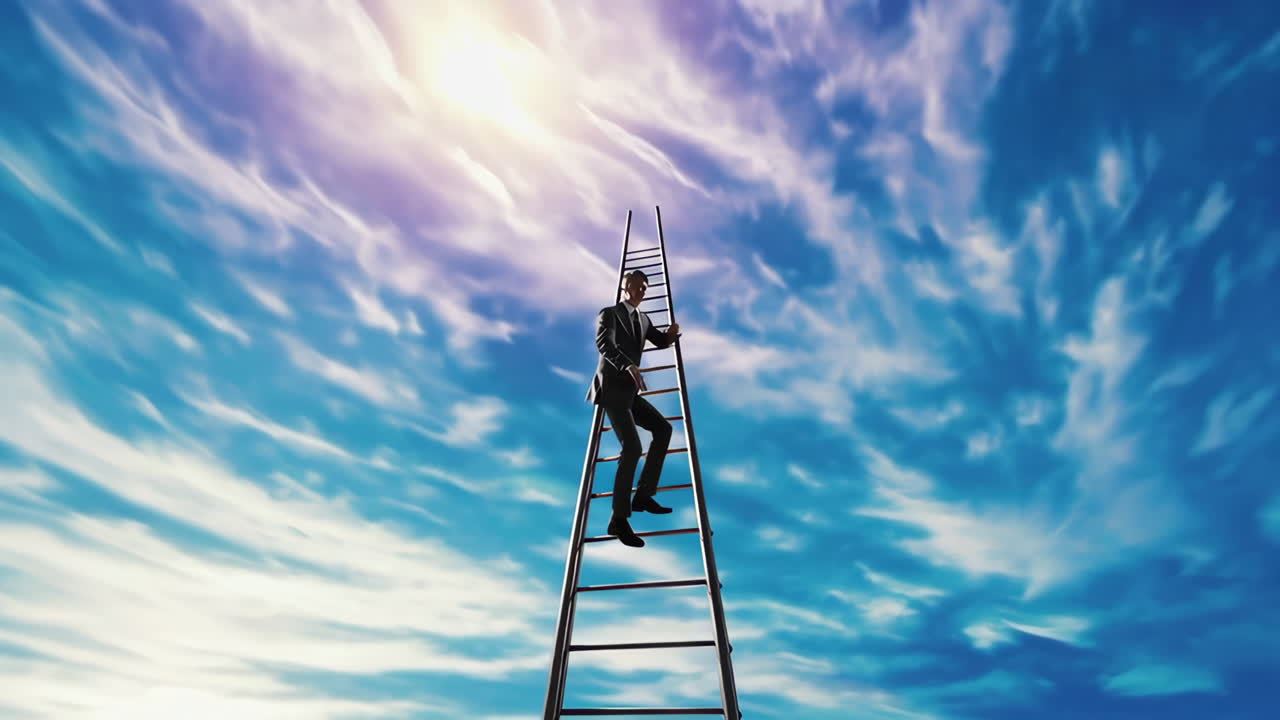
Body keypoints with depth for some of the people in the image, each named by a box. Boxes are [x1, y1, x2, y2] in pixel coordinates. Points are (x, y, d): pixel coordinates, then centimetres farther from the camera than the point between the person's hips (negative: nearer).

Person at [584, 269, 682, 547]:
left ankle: (643, 495, 8)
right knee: (632, 446, -19)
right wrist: (628, 365, -38)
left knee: (663, 428, 5)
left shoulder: (643, 319, 21)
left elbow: (661, 342, 26)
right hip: (611, 389, -9)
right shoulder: (609, 313, -3)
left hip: (630, 391, 9)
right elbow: (603, 343, -20)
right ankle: (619, 518, -13)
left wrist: (672, 333, 1)